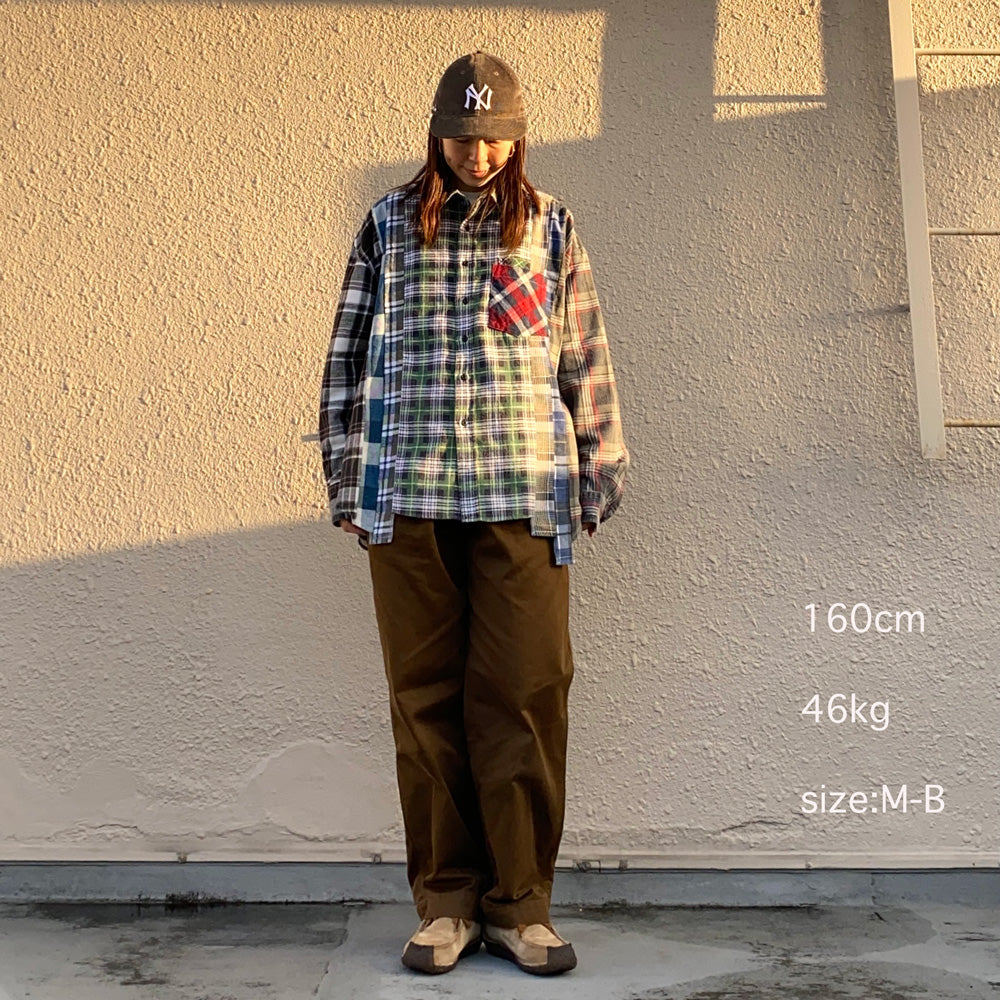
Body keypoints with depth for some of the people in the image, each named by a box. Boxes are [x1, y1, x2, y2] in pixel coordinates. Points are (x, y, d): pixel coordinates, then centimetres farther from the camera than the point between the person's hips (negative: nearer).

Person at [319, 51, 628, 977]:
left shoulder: (549, 227, 11)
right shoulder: (388, 223, 12)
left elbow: (586, 364, 12)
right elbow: (348, 357, 12)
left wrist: (600, 477, 9)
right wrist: (347, 485, 8)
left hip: (524, 498, 0)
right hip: (407, 496, 1)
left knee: (524, 697, -2)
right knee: (425, 699, 4)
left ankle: (519, 902, 11)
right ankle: (444, 900, 15)